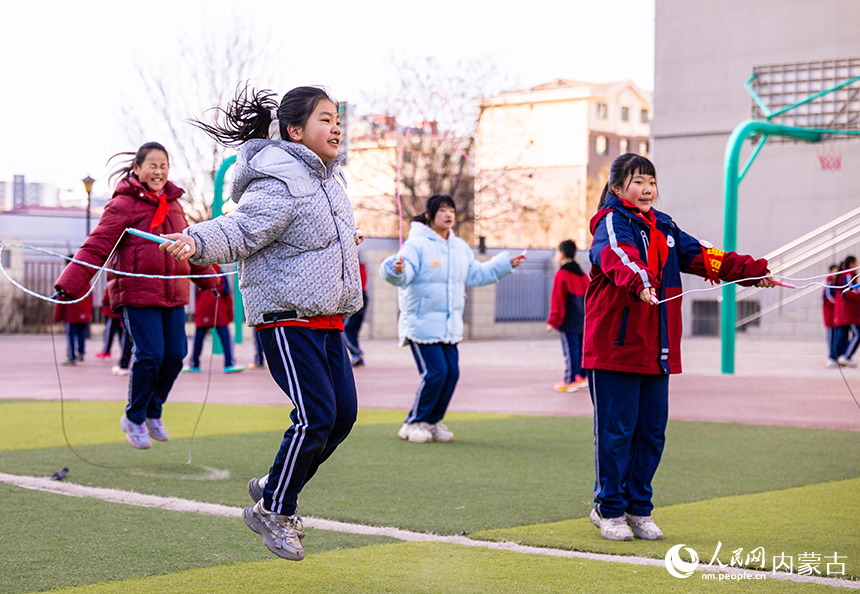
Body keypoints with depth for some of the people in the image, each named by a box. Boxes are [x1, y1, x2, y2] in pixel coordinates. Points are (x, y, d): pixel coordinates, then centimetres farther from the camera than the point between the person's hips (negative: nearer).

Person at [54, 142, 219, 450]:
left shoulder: (173, 205, 16)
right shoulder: (123, 205, -6)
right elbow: (96, 247, -12)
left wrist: (210, 280, 40)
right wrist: (69, 284, -22)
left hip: (172, 295, 7)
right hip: (137, 294, -7)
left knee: (175, 354, 2)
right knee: (149, 355, -12)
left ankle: (153, 412, 25)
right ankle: (134, 418, 9)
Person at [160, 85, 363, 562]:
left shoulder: (327, 176, 13)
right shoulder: (278, 185, -17)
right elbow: (238, 230, -25)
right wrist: (198, 241, -45)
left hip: (326, 317, 10)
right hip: (286, 315, -10)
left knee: (343, 414, 7)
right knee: (315, 417, -14)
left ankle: (274, 488, 24)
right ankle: (272, 513, 3)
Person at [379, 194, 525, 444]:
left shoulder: (461, 248, 13)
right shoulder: (417, 245, -11)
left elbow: (476, 274, 28)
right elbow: (405, 273, -26)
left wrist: (506, 264, 29)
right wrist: (397, 270, -49)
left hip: (450, 325, 7)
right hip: (422, 323, -7)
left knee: (452, 372, 1)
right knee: (435, 372, -12)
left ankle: (432, 422, 18)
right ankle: (413, 423, 4)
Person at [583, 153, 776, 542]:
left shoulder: (664, 227, 18)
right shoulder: (611, 222, -7)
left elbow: (701, 256, 17)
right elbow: (617, 256, -28)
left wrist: (754, 272, 8)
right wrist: (639, 283, -49)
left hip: (656, 349, 7)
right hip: (615, 345, -7)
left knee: (652, 430, 9)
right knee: (616, 429, -2)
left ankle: (638, 507, 21)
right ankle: (609, 509, 10)